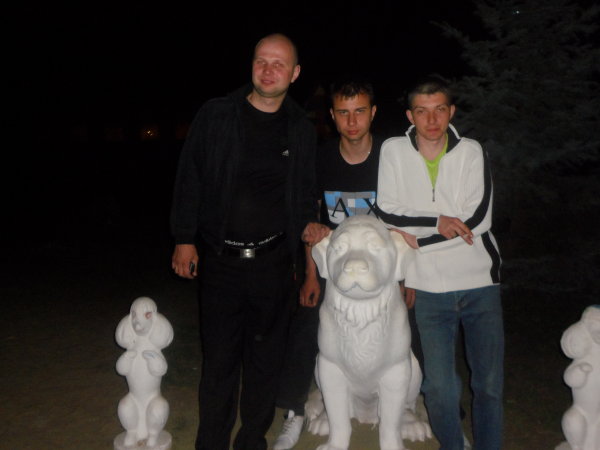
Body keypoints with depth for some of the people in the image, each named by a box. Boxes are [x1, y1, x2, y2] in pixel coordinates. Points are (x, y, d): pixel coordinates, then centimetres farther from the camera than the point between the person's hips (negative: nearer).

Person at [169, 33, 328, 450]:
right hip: (219, 257, -1)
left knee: (266, 358, 11)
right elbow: (190, 178, 2)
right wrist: (184, 238, -1)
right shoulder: (215, 115, 0)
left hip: (273, 260, 2)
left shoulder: (302, 130, 6)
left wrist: (308, 223, -4)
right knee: (219, 357, 5)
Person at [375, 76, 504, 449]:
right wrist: (438, 222, -16)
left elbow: (477, 220, -12)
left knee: (490, 383, 7)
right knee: (440, 386, 5)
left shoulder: (471, 152, -2)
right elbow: (386, 214, -7)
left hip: (480, 282, 0)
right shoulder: (394, 151, -1)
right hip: (430, 289, 0)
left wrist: (418, 240, -12)